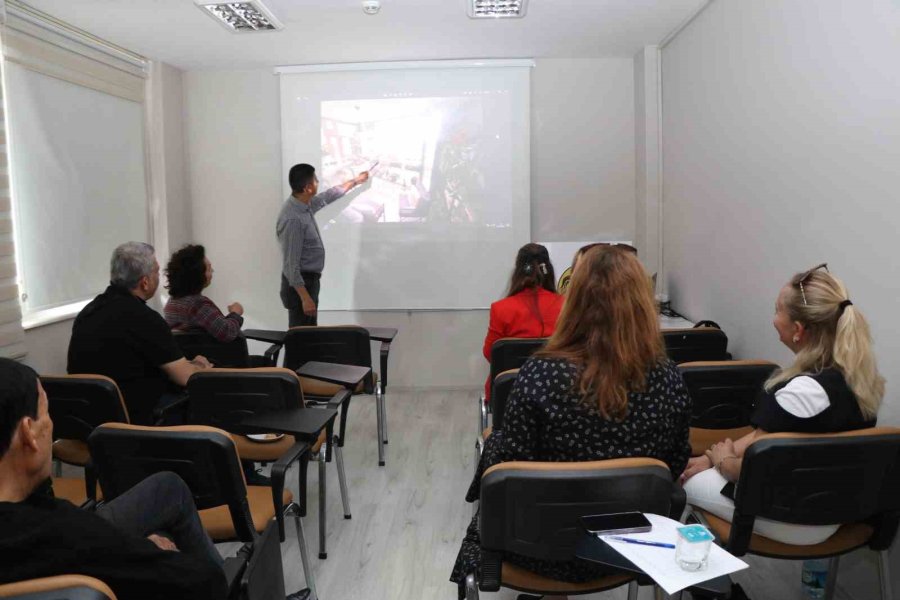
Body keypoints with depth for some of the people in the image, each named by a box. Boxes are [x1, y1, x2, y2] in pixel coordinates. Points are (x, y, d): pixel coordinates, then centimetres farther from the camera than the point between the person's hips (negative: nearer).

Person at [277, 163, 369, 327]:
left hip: (309, 281, 10)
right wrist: (305, 298, -28)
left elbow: (327, 196, 26)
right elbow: (291, 265, -26)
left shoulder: (305, 205, 4)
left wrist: (356, 180, 36)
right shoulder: (293, 219, -25)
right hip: (300, 284, -10)